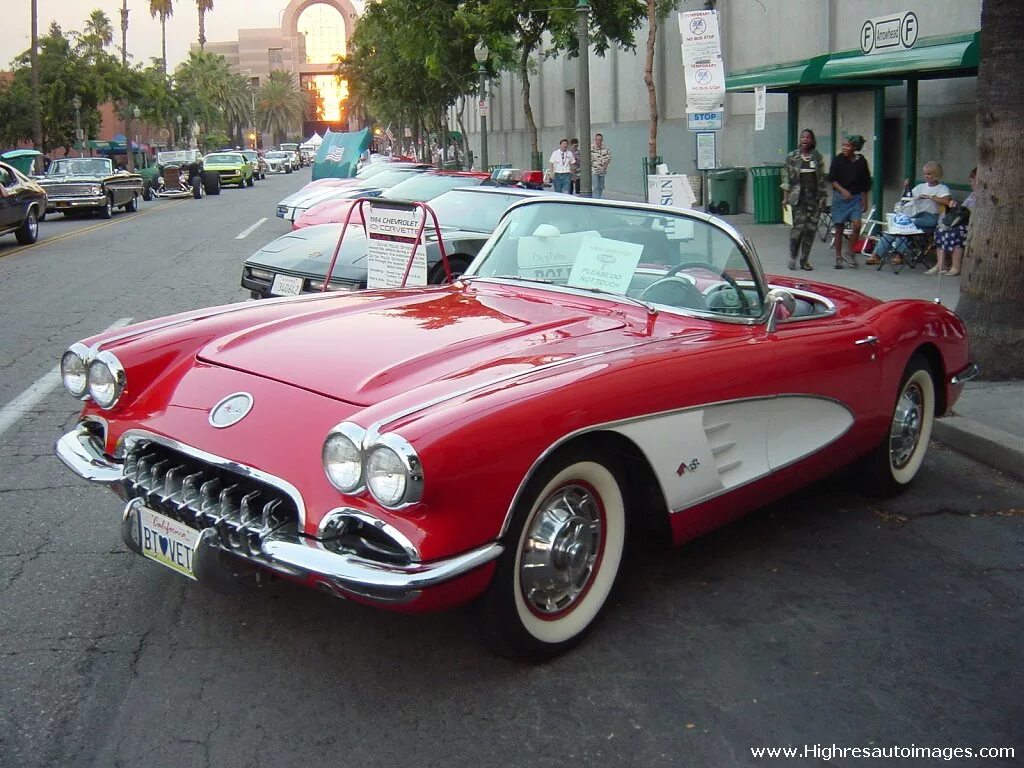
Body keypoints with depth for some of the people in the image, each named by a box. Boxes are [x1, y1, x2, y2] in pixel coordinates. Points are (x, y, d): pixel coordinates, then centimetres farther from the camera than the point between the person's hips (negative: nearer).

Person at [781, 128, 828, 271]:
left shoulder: (818, 157, 9)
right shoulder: (792, 156, 3)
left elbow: (822, 178, 12)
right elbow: (786, 176, 3)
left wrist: (822, 196, 7)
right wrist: (786, 196, -4)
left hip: (814, 197, 3)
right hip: (798, 197, -2)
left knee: (811, 228, 1)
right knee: (799, 226, -11)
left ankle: (805, 260, 10)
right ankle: (792, 257, 7)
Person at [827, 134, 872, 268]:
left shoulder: (861, 161, 2)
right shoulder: (838, 159, -3)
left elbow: (865, 183, 9)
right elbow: (832, 179, -4)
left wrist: (864, 201, 9)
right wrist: (843, 191, -17)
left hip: (856, 197, 1)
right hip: (840, 196, -1)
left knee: (856, 225, -14)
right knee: (839, 228, 3)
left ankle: (848, 251, 6)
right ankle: (838, 257, 13)